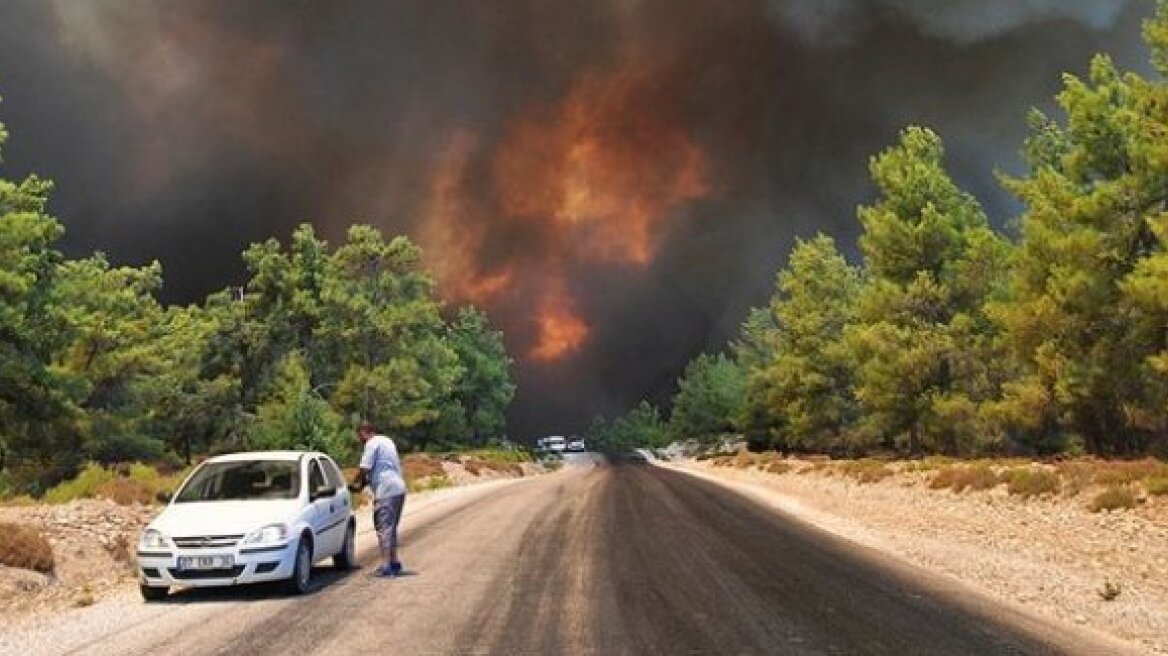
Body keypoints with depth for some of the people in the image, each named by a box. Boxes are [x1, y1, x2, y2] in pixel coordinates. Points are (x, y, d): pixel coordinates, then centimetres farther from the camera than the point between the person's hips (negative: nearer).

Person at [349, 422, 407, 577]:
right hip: (399, 489, 9)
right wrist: (363, 483, 19)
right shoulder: (387, 441, 21)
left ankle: (386, 566, -9)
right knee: (390, 528, 17)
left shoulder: (372, 444, -8)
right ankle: (394, 562, 20)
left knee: (383, 528, -7)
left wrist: (355, 484, 4)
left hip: (386, 492, -9)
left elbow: (365, 469, -12)